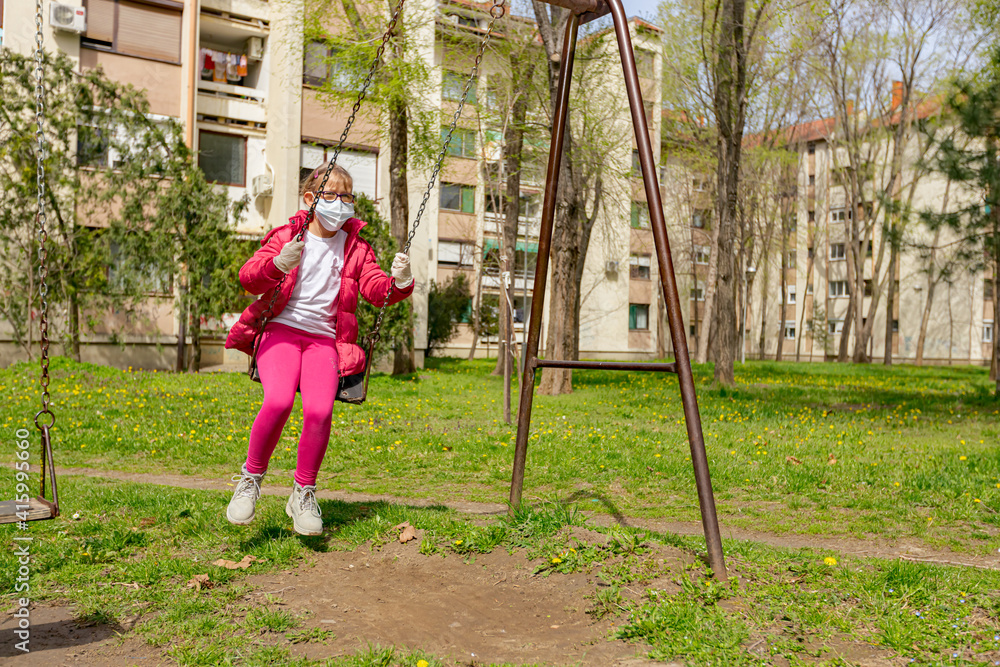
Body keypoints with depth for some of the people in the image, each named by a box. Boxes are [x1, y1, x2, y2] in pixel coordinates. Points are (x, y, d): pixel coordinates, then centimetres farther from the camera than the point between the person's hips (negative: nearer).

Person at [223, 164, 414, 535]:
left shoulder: (356, 248, 14)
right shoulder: (287, 236, 6)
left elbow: (376, 289, 3)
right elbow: (248, 278, -6)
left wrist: (399, 283, -19)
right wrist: (277, 264, -27)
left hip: (324, 340, 2)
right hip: (281, 330, -1)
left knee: (319, 410, -24)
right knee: (279, 401, -29)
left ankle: (303, 494, -3)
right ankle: (251, 478, -3)